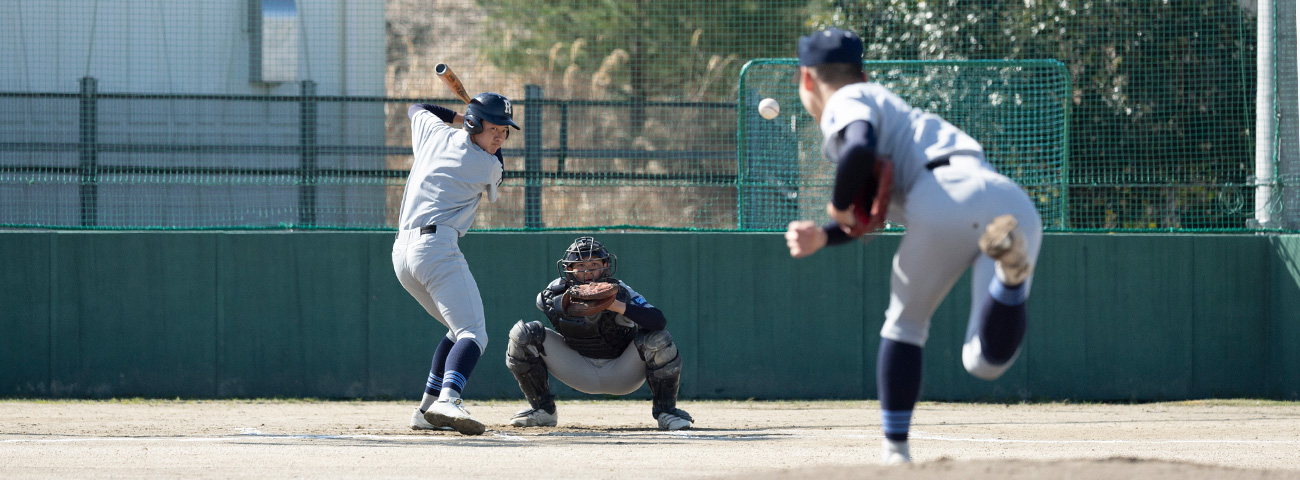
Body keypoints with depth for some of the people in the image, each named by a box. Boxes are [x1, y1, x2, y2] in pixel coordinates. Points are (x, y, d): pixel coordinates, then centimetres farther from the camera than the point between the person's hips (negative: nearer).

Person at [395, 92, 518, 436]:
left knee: (463, 328, 22)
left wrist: (458, 116, 39)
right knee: (473, 333, -19)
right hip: (437, 246, -9)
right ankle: (447, 400, -47)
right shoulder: (488, 165, -1)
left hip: (402, 253, 9)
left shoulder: (435, 133, 16)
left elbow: (417, 109, 40)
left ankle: (427, 409, 12)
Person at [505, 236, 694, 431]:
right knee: (523, 334, -13)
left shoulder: (619, 292, -23)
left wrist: (620, 307, -52)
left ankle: (665, 411, -8)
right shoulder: (560, 290, -14)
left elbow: (659, 321, -37)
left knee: (657, 340, -30)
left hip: (621, 374, -3)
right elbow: (544, 300, -39)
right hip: (580, 371, 3)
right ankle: (543, 411, 3)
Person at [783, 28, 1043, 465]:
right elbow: (871, 215, 39)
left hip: (950, 195, -7)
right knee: (985, 361, -4)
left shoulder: (845, 103, 13)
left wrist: (838, 206, 6)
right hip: (1018, 207, 7)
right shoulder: (888, 106, 41)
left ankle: (895, 451, 14)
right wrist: (821, 237, 24)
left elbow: (860, 148, -11)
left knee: (904, 326, 17)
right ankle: (1010, 272, -31)